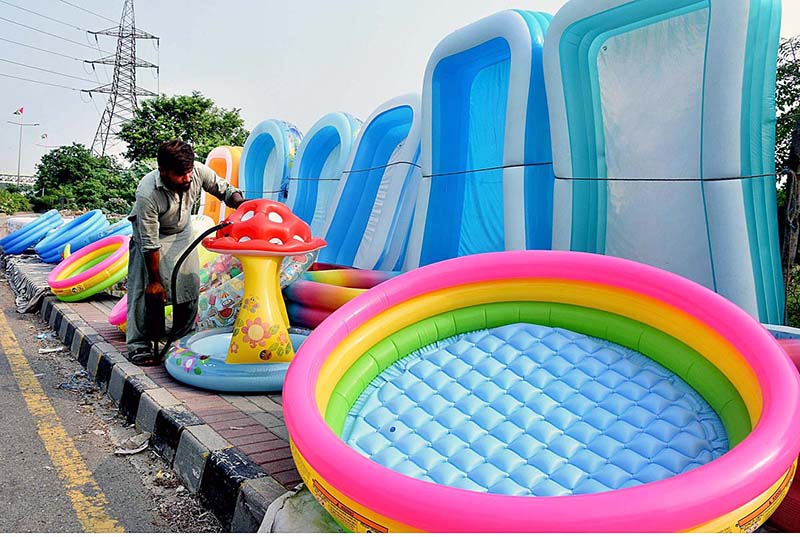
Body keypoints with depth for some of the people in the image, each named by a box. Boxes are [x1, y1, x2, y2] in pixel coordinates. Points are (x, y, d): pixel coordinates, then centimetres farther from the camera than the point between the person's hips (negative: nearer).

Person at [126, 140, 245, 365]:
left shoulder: (198, 171, -28)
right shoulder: (147, 194, -37)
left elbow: (225, 190, -10)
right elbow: (151, 244, -30)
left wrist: (242, 203, -32)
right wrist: (155, 280, -22)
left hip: (182, 232, 4)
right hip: (149, 232, -4)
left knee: (190, 285, -1)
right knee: (145, 289, -11)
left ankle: (184, 339, 14)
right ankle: (138, 345, 0)